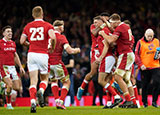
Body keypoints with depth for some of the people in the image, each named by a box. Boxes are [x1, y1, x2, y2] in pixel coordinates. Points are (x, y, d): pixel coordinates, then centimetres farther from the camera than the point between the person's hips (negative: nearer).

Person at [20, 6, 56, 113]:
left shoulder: (28, 26, 10)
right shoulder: (47, 25, 2)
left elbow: (22, 41, 8)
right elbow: (52, 37, -16)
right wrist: (52, 47, 3)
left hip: (31, 54, 2)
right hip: (43, 55, -2)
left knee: (33, 80, -1)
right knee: (44, 79, 14)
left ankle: (33, 102, -19)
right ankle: (41, 92, -19)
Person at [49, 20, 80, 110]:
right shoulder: (61, 37, -9)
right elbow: (70, 51, -16)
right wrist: (77, 50, 3)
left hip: (48, 63, 5)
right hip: (57, 63, -5)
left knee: (54, 81, 27)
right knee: (67, 82, 10)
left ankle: (57, 100, 14)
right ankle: (61, 101, -4)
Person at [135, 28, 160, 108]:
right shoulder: (140, 42, 2)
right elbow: (137, 55, -1)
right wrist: (140, 64, -13)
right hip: (145, 68, -2)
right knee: (144, 85, 4)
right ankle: (145, 102, 17)